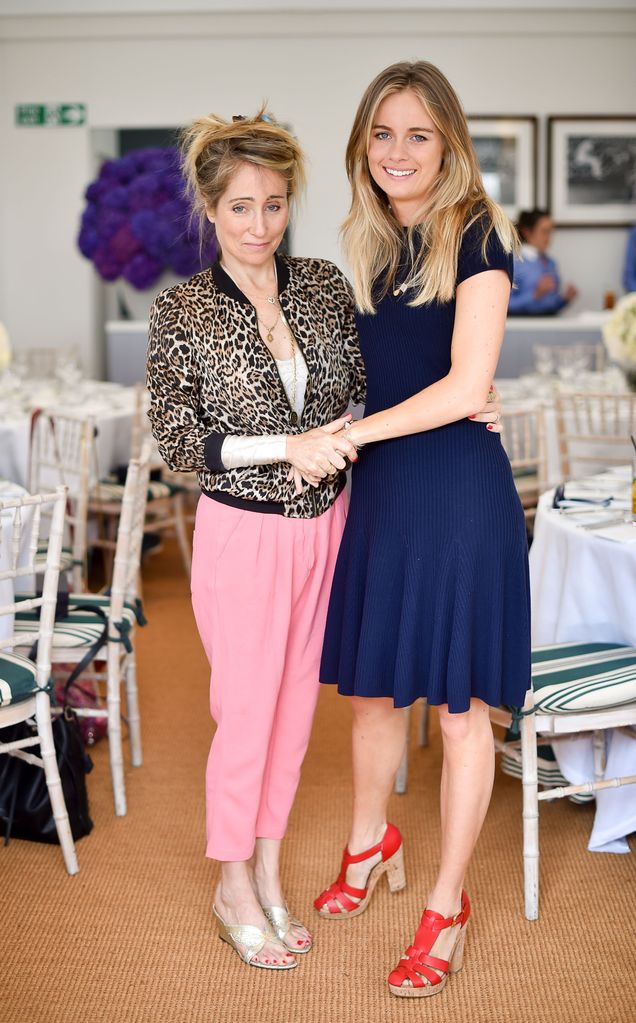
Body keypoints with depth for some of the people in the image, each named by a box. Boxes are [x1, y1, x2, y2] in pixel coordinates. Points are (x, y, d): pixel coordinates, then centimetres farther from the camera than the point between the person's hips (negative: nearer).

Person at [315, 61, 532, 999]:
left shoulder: (476, 235, -10)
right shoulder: (369, 244, 10)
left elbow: (466, 386, -18)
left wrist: (345, 435, -14)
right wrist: (342, 444, 3)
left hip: (457, 485, -6)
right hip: (377, 488, 6)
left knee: (459, 701, 5)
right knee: (372, 681, 17)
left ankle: (448, 906, 20)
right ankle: (372, 843, 41)